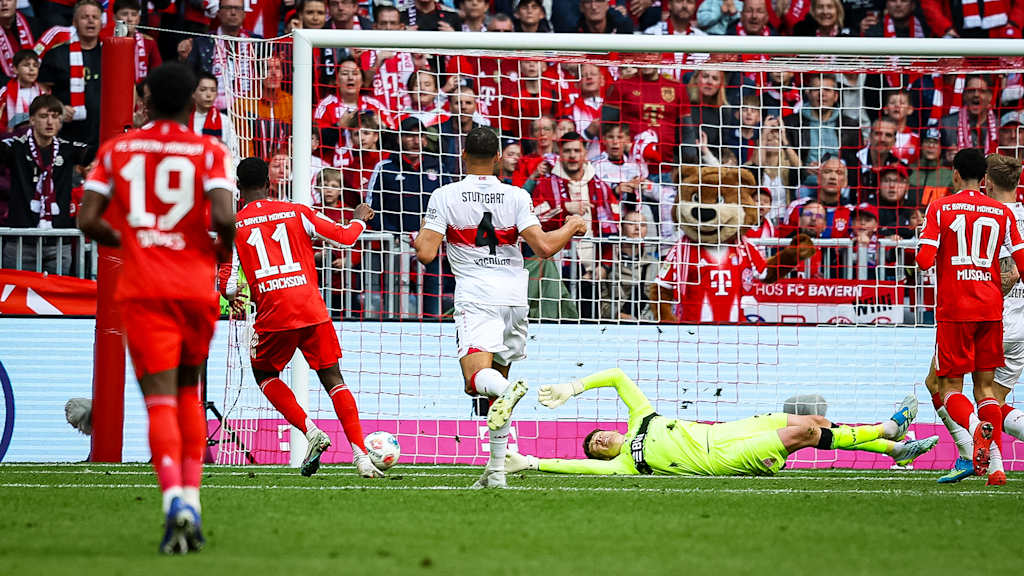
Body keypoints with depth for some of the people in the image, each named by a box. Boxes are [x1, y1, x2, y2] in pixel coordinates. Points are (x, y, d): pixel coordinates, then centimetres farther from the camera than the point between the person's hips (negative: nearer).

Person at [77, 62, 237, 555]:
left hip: (143, 290, 0)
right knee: (189, 390, 20)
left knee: (160, 400, -7)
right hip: (197, 287, 0)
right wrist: (224, 247, 8)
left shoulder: (116, 151, 7)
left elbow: (87, 222, 0)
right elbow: (223, 216, -14)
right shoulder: (209, 152, 1)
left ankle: (175, 501, -28)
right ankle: (191, 500, 12)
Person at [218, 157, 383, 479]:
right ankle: (361, 455, -8)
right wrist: (360, 219, 32)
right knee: (332, 378, 7)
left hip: (272, 315, -1)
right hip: (312, 308, 2)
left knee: (264, 374, 21)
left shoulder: (233, 226, 5)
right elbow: (344, 236, 11)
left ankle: (310, 431, 0)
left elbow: (228, 286, 0)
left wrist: (233, 296, 23)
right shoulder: (297, 212, 9)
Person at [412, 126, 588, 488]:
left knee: (477, 376, -19)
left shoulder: (444, 197, 1)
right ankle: (496, 469, 13)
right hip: (515, 298, 3)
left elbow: (426, 253, -4)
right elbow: (545, 247, -4)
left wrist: (418, 237, 19)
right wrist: (572, 228, 16)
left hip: (476, 299, -3)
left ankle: (507, 390, -56)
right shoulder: (516, 197, 5)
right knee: (497, 381, 16)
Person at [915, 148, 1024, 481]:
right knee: (985, 385, 9)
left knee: (949, 387, 2)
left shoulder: (940, 209, -2)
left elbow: (924, 260, -10)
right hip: (990, 307, 3)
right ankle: (995, 464, -7)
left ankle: (977, 426, -31)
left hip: (953, 309, -3)